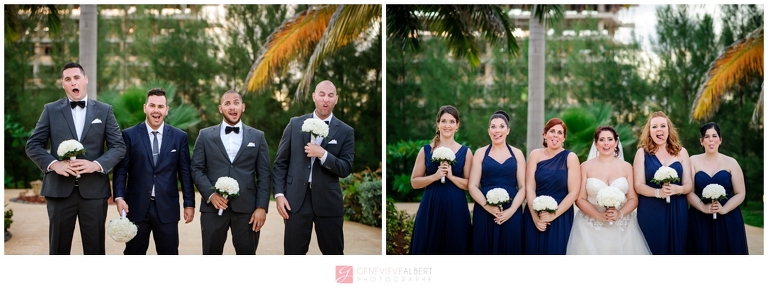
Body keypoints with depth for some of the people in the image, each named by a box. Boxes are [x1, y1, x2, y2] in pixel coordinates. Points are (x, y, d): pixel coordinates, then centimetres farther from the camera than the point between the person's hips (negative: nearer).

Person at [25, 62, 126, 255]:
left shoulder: (104, 110, 7)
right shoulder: (51, 110, 7)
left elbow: (119, 146, 2)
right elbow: (33, 145, 4)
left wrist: (97, 164, -15)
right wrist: (53, 164, -14)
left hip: (94, 189, 0)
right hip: (60, 189, 0)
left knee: (95, 248, 5)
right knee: (58, 248, 7)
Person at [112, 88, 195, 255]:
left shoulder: (179, 137, 5)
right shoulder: (129, 135, 2)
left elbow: (185, 172, 6)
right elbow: (121, 169, 1)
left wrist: (189, 203, 4)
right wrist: (119, 197, -11)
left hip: (167, 208, 1)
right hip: (136, 208, -1)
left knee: (169, 253, 6)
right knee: (134, 253, 8)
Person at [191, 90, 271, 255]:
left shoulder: (257, 137, 9)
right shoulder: (205, 135, 10)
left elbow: (263, 175, 5)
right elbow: (196, 169, 5)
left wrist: (261, 207, -4)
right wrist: (210, 194, -10)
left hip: (247, 208, 0)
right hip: (213, 207, 0)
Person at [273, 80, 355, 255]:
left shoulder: (345, 132, 2)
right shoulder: (295, 124, 6)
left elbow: (345, 169, -3)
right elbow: (281, 162, 7)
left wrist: (323, 154, -18)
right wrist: (279, 194, -2)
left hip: (328, 201, 0)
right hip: (296, 198, 0)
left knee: (333, 253, 7)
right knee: (293, 252, 5)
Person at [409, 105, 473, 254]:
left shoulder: (465, 152, 3)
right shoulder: (426, 150, 4)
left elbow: (470, 184, 1)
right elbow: (414, 182, 2)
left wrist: (451, 176, -14)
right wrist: (435, 176, -13)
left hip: (456, 209, 0)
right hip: (430, 207, 0)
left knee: (454, 248, 3)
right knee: (428, 247, 4)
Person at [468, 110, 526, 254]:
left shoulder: (517, 154, 8)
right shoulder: (481, 153, 6)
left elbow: (523, 187, 4)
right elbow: (472, 186, 1)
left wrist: (511, 210, -11)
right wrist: (487, 206, -15)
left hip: (511, 214, 0)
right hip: (484, 213, 0)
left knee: (509, 249, 2)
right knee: (485, 249, 2)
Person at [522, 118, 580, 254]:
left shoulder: (571, 157, -3)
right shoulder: (535, 154, 2)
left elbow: (573, 192, -7)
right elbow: (529, 187, -3)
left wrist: (554, 215, -13)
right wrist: (535, 216, -12)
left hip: (561, 217, -1)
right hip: (534, 216, 2)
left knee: (555, 252, 4)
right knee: (533, 250, 7)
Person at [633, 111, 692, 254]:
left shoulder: (681, 152, 7)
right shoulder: (642, 152, 2)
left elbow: (689, 185, 4)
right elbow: (638, 186, -5)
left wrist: (678, 189, -18)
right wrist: (658, 192, -22)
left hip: (677, 211, 2)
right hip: (650, 212, -2)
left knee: (676, 248, 5)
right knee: (653, 250, 1)